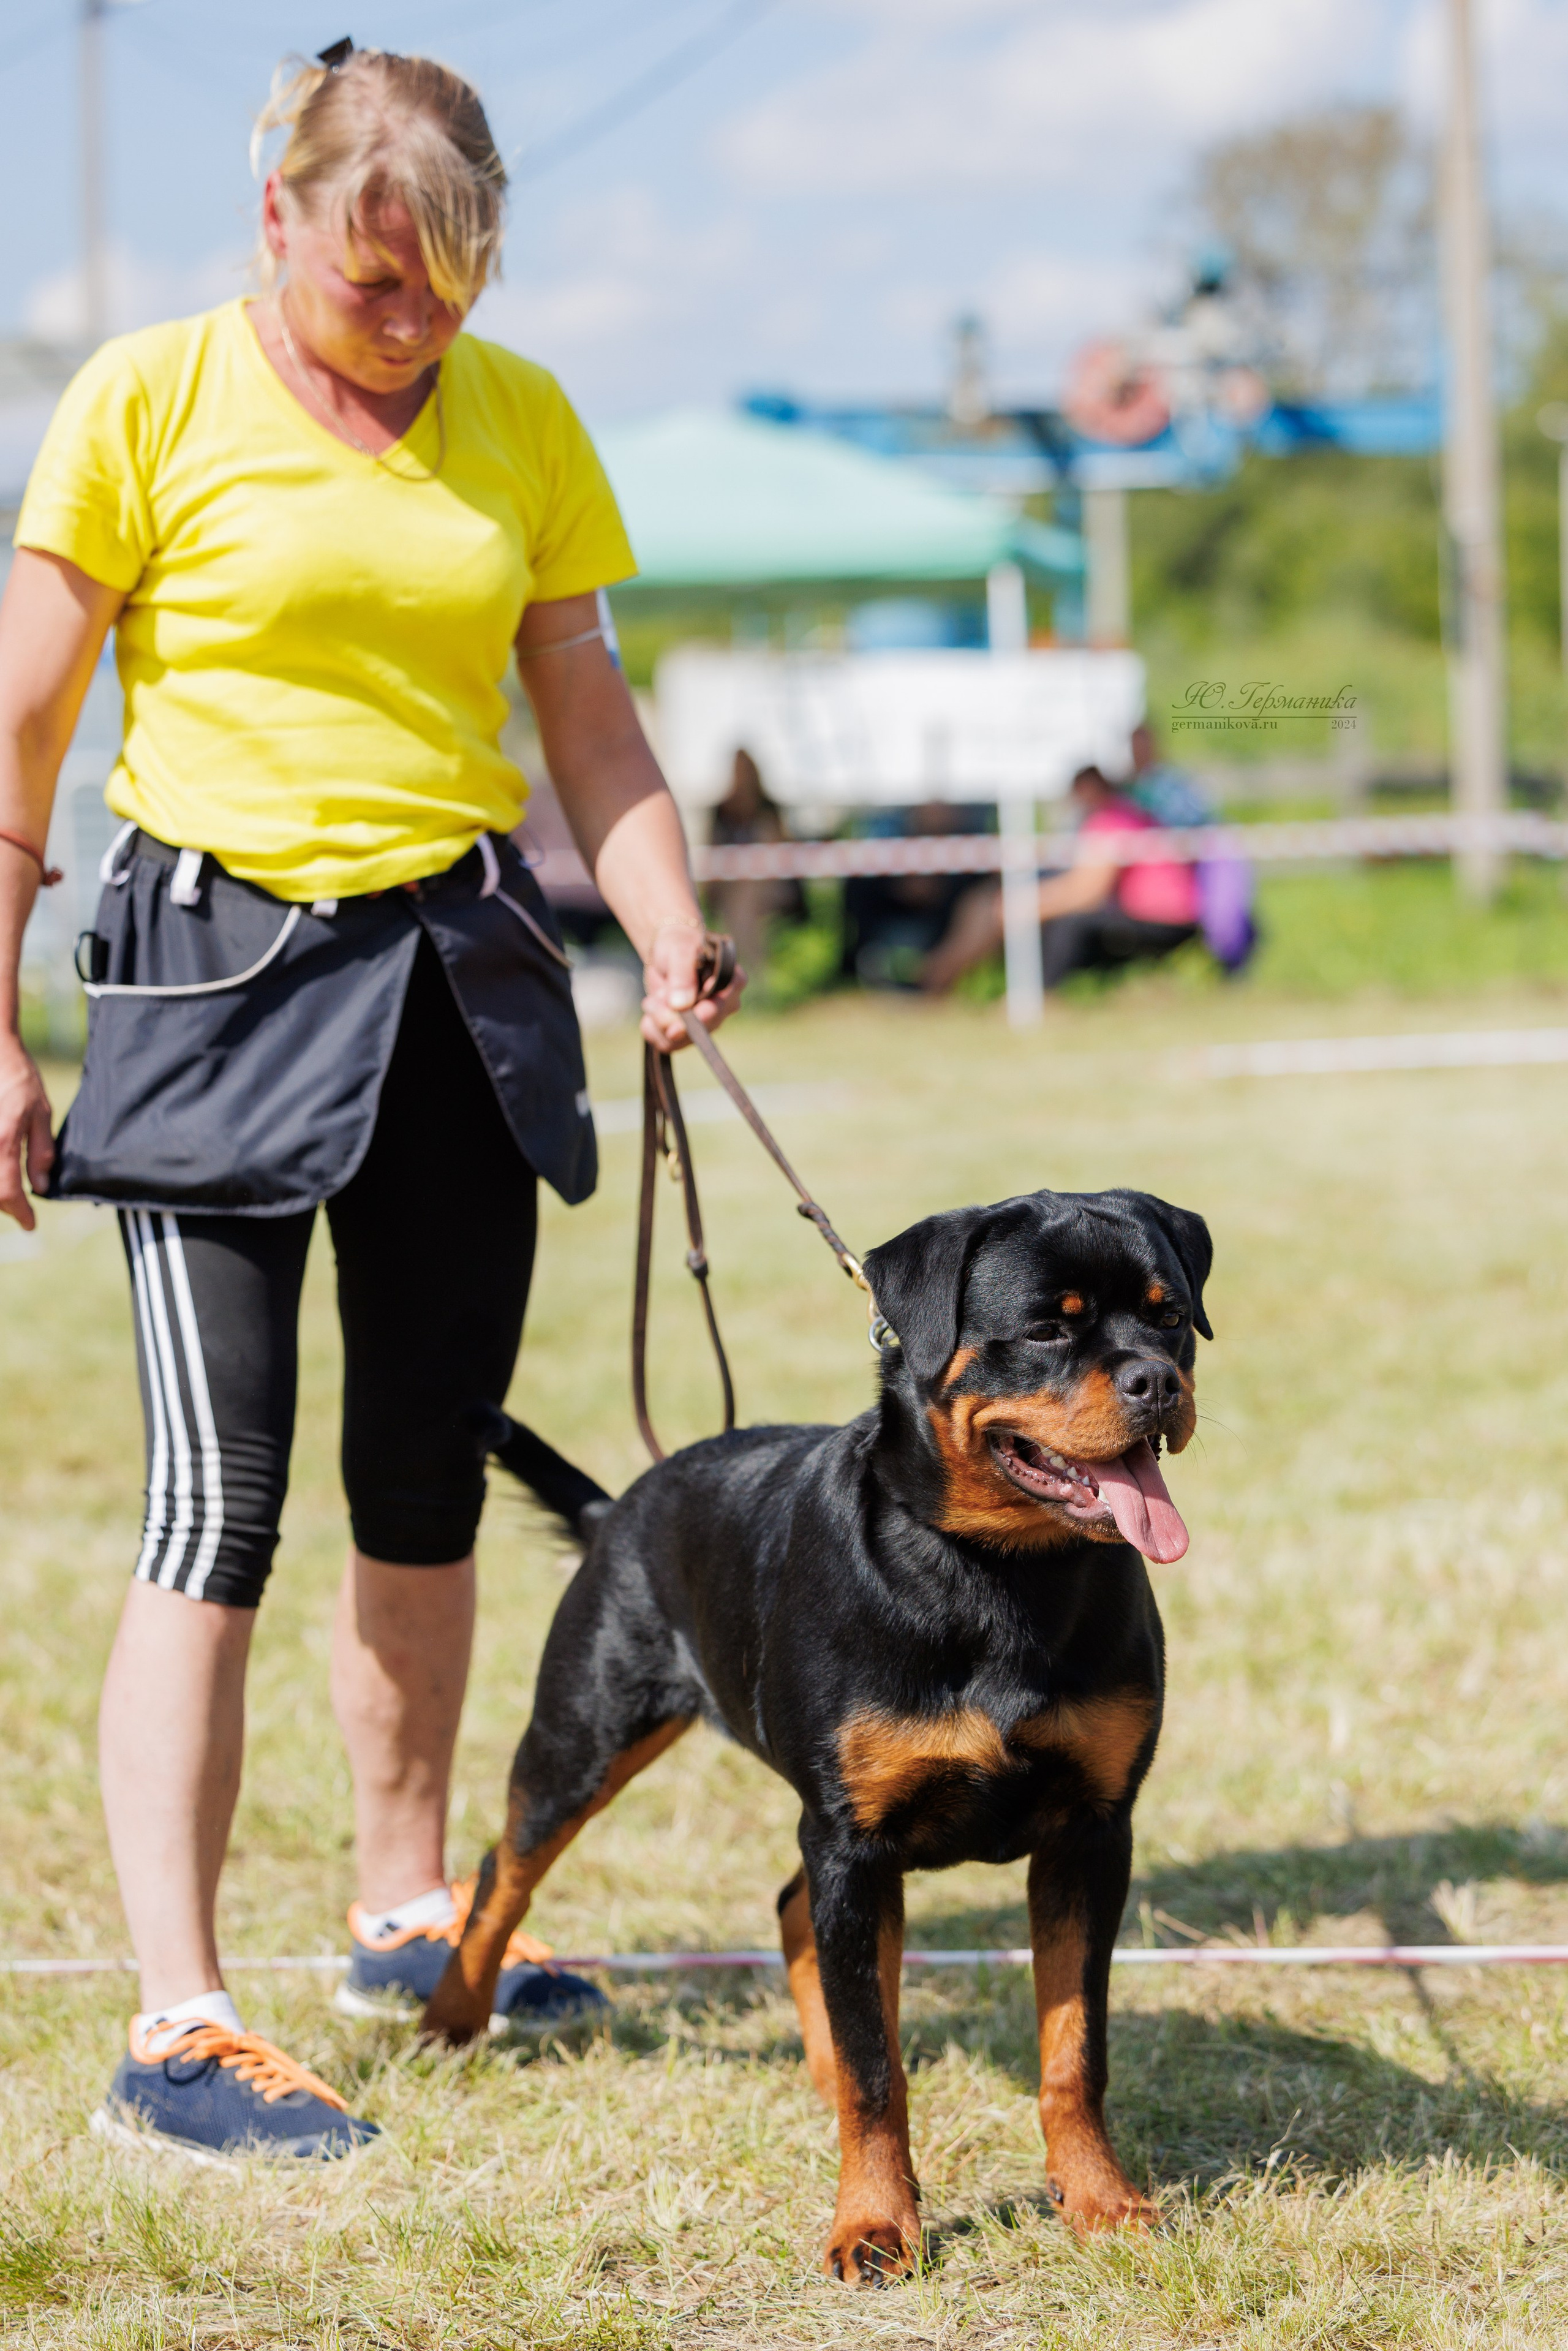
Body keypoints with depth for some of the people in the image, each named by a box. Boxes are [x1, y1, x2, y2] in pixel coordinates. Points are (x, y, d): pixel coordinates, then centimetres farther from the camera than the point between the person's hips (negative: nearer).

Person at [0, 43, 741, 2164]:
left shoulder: (522, 420, 7)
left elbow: (587, 715, 13)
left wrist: (672, 941, -3)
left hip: (465, 968, 5)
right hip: (225, 957, -5)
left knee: (430, 1478, 12)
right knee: (220, 1504, -11)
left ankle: (408, 1911, 30)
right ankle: (177, 2028, -10)